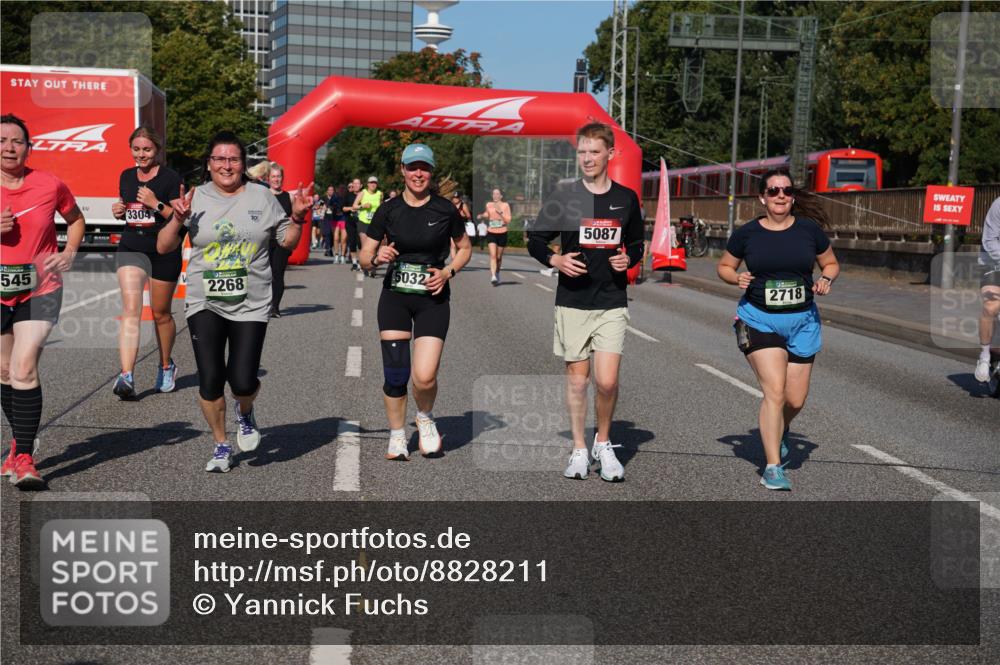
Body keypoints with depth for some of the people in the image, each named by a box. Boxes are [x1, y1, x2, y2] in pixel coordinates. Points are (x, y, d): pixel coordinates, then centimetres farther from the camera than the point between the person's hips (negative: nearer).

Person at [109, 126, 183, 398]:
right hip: (130, 248, 3)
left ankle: (166, 366, 34)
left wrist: (156, 204, -21)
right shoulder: (126, 177, 10)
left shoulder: (171, 178, -6)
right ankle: (126, 376, -23)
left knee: (161, 313, 10)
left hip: (164, 251, -3)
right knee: (131, 309, -14)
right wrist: (118, 211, 2)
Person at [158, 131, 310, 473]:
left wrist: (297, 217, -5)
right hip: (205, 304, 1)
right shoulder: (196, 198, 3)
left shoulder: (262, 197, 5)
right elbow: (163, 247, 3)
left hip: (250, 305, 0)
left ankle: (245, 412, 28)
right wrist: (178, 219, -13)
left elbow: (287, 242, 12)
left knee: (242, 381, -10)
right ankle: (221, 446, 19)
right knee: (210, 379, -4)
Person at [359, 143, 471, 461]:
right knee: (395, 374, -3)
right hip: (395, 296, 1)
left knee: (425, 376, -13)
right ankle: (397, 435, 20)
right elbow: (364, 257, 4)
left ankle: (425, 418, 20)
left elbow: (465, 248, 12)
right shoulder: (388, 210, 0)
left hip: (433, 298, -1)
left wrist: (448, 272, -5)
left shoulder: (445, 210, -2)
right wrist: (377, 257, -18)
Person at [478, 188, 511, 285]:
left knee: (499, 257, 10)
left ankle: (497, 274, 34)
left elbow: (508, 220, -9)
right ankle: (493, 276, -24)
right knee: (493, 255, -15)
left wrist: (500, 212, -21)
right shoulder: (489, 205, 5)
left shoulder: (505, 205, -3)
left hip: (502, 233, -1)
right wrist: (482, 216, 5)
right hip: (491, 233, 1)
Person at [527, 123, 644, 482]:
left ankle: (603, 443, 16)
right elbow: (535, 241, 6)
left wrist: (628, 259, -4)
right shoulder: (563, 197, -1)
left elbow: (636, 244, 18)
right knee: (577, 377, 6)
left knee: (607, 382, -8)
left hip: (612, 303, 1)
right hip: (572, 302, 0)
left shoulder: (627, 198, 5)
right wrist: (556, 260, -12)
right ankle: (579, 449, 21)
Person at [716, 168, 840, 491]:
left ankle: (779, 432, 42)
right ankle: (773, 468, -5)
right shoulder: (747, 233, -2)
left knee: (795, 399, 6)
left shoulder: (809, 229, 0)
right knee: (775, 391, -15)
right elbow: (724, 267, 11)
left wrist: (826, 279, -7)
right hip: (759, 320, -2)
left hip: (801, 322, 3)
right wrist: (737, 278, -10)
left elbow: (831, 263, 14)